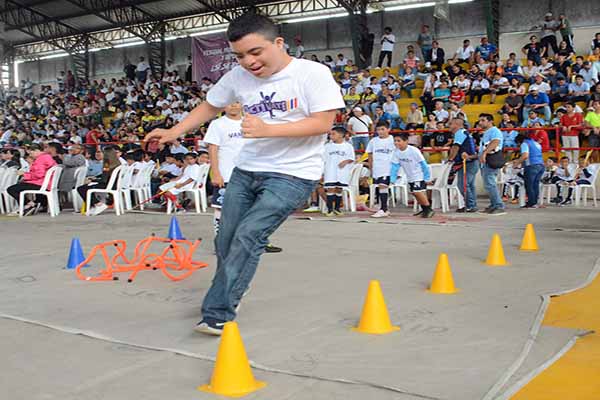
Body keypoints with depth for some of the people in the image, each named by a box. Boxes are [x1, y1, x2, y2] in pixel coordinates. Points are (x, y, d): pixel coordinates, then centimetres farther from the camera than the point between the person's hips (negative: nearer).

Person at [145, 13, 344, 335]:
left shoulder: (313, 73, -13)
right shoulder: (237, 77, 1)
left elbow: (323, 123, -19)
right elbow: (210, 106, 16)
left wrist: (267, 129, -28)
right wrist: (174, 132, 5)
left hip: (293, 174, -6)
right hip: (246, 170, 6)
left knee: (248, 234, -19)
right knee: (226, 241, 8)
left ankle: (218, 313, -10)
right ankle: (230, 295, 32)